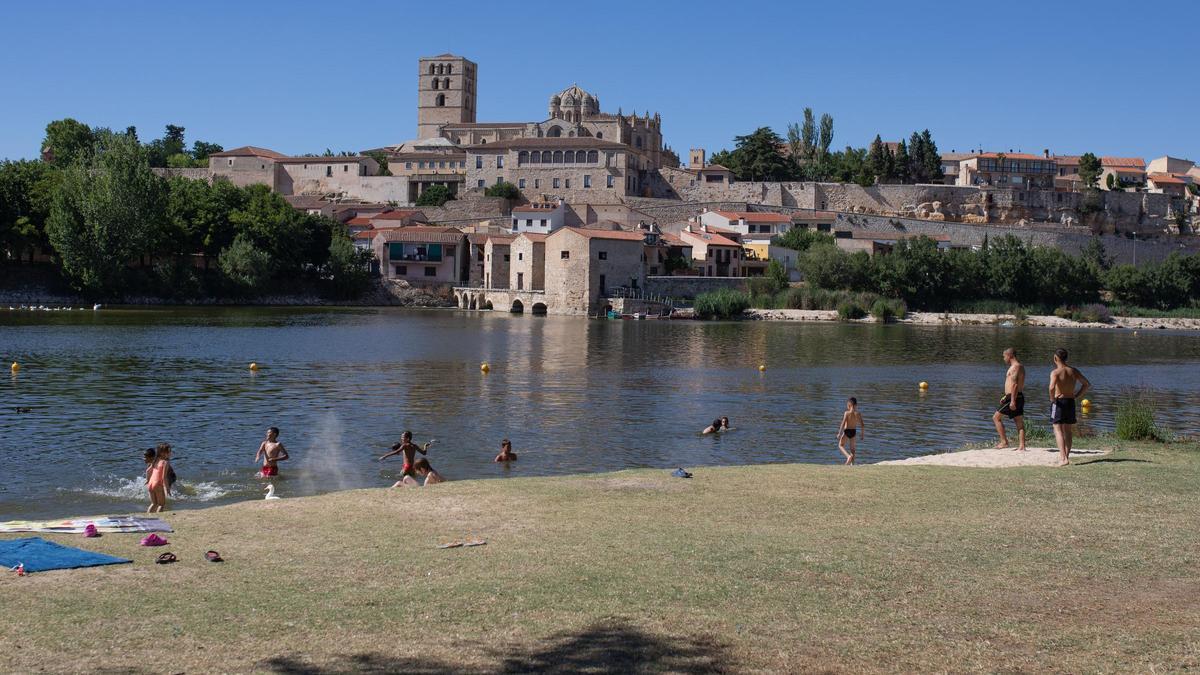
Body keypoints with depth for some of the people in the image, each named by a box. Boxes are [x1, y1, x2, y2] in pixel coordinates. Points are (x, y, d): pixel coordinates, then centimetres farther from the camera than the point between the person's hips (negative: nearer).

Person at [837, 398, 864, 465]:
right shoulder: (858, 414, -5)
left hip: (846, 431, -3)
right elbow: (862, 425, -2)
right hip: (853, 431, 3)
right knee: (853, 449, 18)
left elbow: (843, 424, -17)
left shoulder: (847, 413, -14)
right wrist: (862, 434, 11)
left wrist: (839, 433, -11)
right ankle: (852, 464, 19)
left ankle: (848, 456, -9)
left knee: (840, 445, 15)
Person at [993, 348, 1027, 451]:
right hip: (1019, 397, 10)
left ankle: (1004, 442, -3)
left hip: (1013, 398, -10)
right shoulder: (1020, 367, 19)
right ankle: (1022, 447, 3)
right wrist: (1006, 396, 27)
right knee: (1019, 423, 6)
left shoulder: (1015, 367, -13)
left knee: (996, 417, -1)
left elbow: (1014, 385, -22)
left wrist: (1012, 401, -26)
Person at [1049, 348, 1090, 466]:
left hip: (1058, 402, -6)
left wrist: (1052, 398, -14)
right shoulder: (1074, 371, 4)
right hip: (1071, 402, 6)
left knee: (1058, 430, -6)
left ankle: (1063, 458, -18)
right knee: (1068, 430, 17)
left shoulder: (1055, 372, -14)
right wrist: (1077, 395, 11)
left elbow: (1052, 387, -31)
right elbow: (1087, 384, 10)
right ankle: (1067, 456, 23)